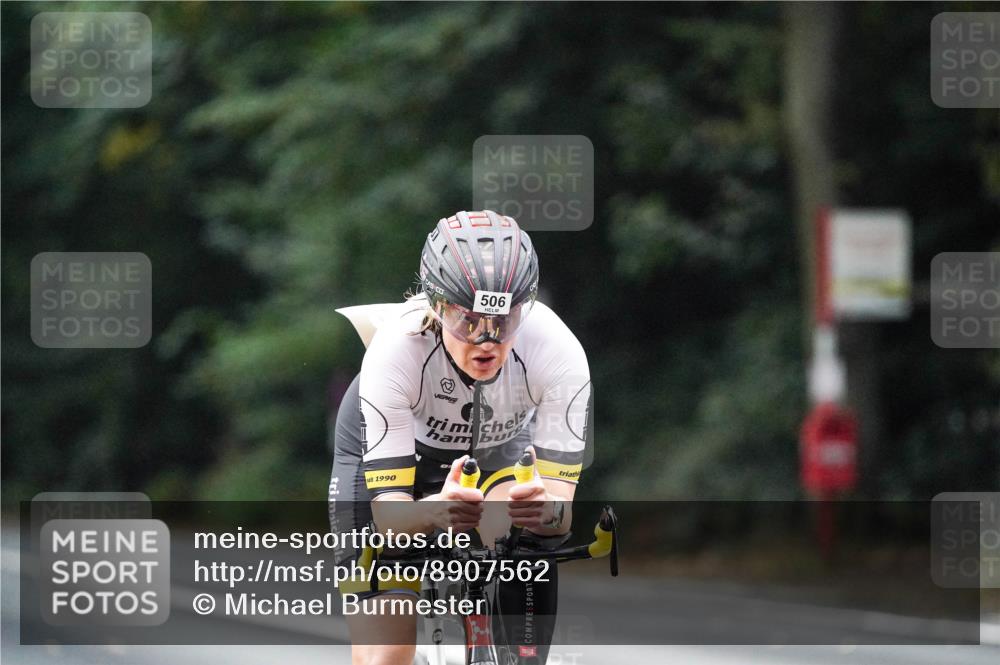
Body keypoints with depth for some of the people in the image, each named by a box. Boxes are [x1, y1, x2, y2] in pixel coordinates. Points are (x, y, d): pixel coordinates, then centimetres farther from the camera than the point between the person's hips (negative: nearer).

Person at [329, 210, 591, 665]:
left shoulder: (557, 351, -35)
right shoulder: (396, 349, -38)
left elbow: (561, 507, -33)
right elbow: (388, 512, -38)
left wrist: (546, 508, -57)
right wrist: (433, 512, -60)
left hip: (498, 447, 2)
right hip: (383, 449, -2)